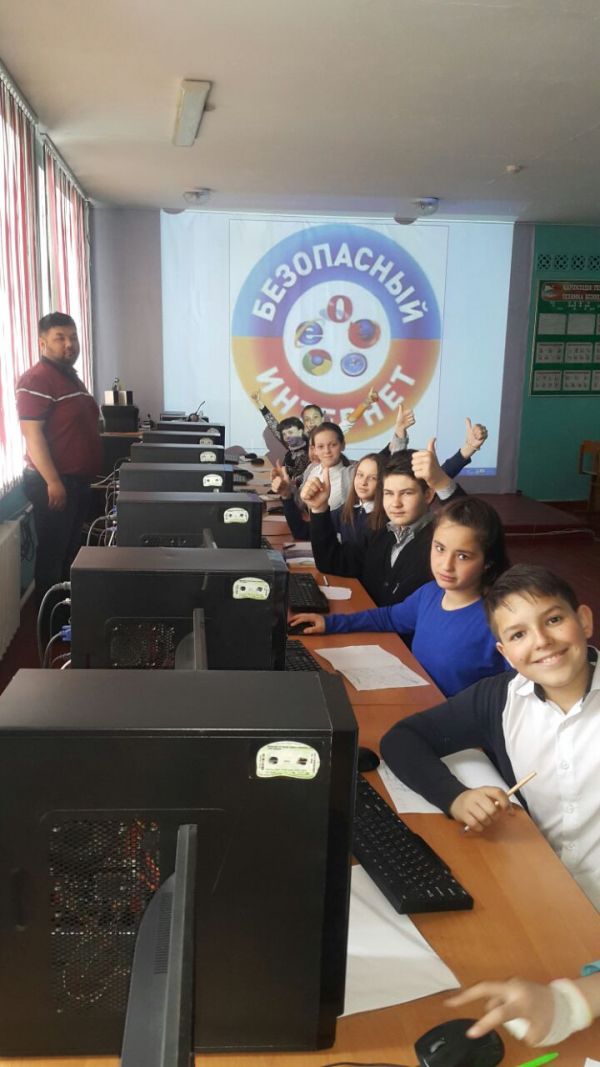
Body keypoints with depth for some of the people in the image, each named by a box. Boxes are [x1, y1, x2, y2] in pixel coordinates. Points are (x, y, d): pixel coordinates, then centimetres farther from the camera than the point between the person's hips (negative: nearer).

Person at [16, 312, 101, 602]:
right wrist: (53, 482, -25)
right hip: (53, 483, -10)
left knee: (71, 550, 17)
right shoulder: (36, 379, -15)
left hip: (78, 480, 10)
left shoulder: (72, 378, 15)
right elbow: (32, 434, -21)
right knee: (52, 553, -1)